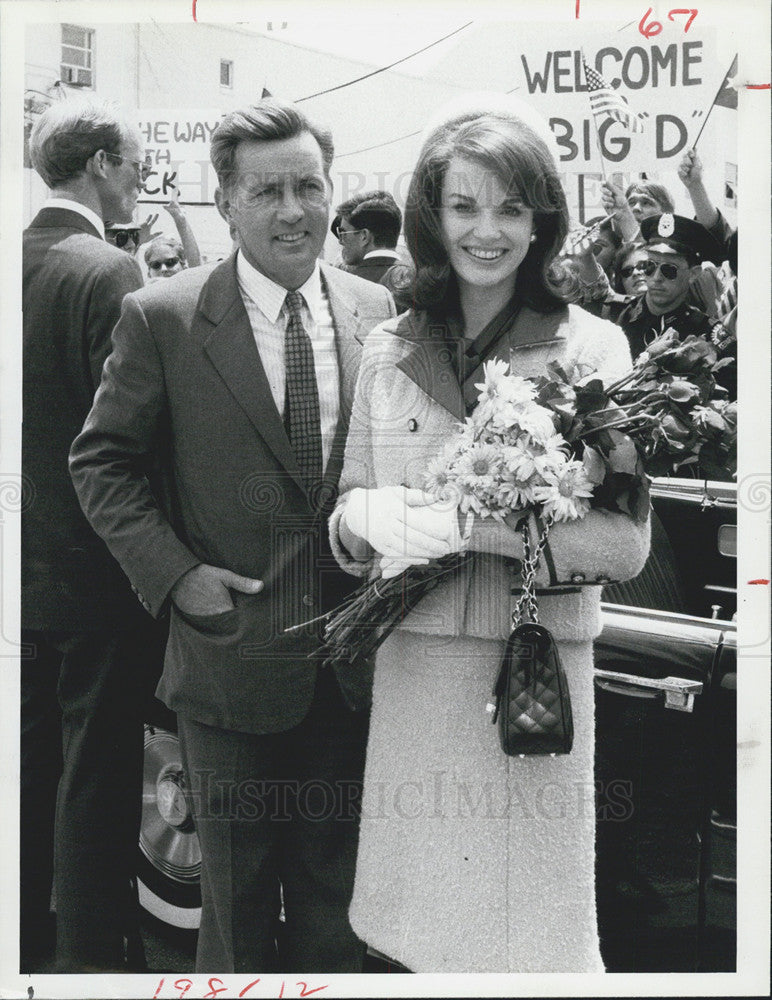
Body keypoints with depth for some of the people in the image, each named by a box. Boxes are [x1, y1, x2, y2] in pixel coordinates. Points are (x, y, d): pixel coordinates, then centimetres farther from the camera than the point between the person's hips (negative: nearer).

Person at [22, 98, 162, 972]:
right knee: (98, 775, 4)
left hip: (24, 567, 7)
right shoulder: (109, 274, -17)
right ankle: (93, 953, 15)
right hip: (95, 570, -7)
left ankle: (25, 938, 31)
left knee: (30, 763, 18)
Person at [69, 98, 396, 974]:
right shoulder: (162, 319, -8)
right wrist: (173, 574, -12)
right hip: (230, 658, -3)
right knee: (237, 907, 14)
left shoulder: (377, 312, 2)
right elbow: (100, 462, -2)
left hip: (353, 663, 3)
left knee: (335, 909, 19)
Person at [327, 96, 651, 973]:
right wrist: (372, 520, -13)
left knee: (528, 923, 6)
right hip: (412, 671, 3)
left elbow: (624, 544, -11)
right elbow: (347, 513, 11)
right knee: (408, 927, 12)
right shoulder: (388, 351, 7)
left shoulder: (592, 349, -4)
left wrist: (463, 521, -19)